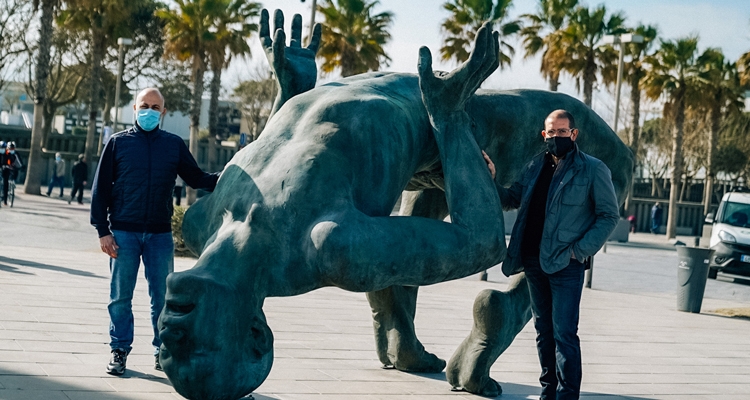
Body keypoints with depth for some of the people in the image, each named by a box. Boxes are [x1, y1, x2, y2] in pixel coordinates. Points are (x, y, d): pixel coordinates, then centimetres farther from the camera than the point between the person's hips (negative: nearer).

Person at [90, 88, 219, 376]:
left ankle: (163, 350, 16)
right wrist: (102, 230, -4)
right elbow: (100, 189, 3)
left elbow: (197, 179, 10)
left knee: (162, 296, 5)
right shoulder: (118, 143, 4)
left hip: (160, 234, 1)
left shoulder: (174, 145, 8)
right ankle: (119, 350, 13)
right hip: (123, 233, -1)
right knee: (120, 296, 3)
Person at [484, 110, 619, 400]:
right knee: (543, 330, 14)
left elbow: (609, 216, -4)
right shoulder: (535, 167, 11)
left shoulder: (593, 170, -4)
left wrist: (579, 250, -12)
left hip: (566, 264, -6)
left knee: (564, 333, -9)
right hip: (533, 261, 6)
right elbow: (512, 199, 20)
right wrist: (491, 179, 3)